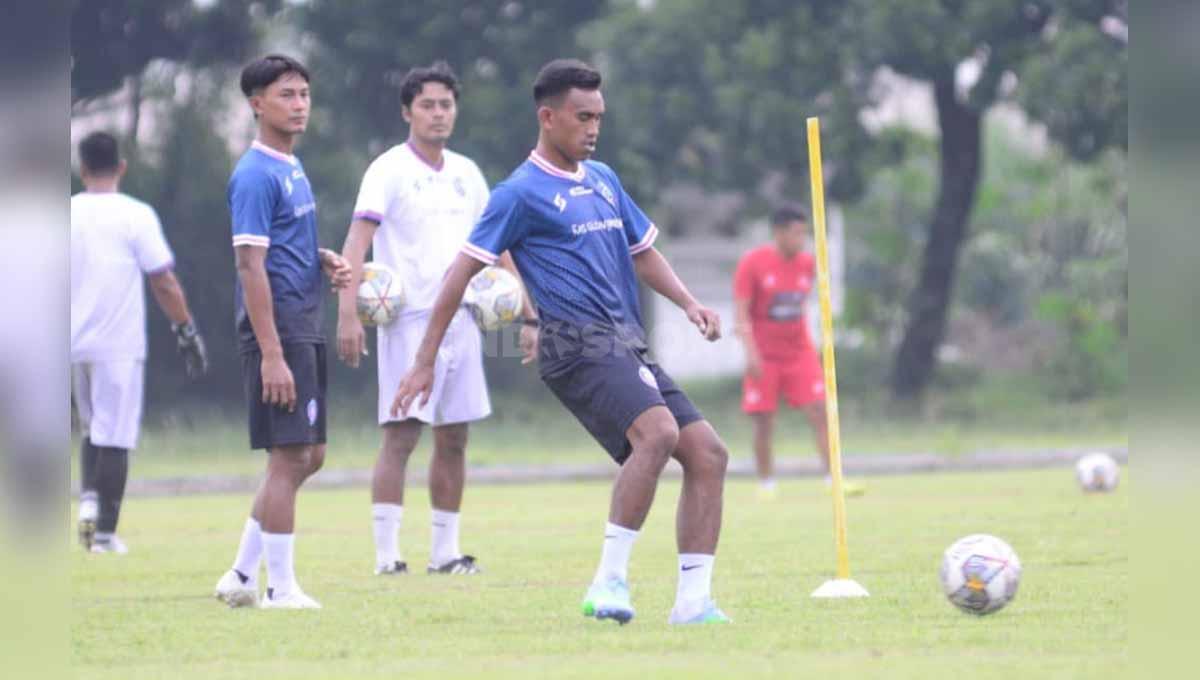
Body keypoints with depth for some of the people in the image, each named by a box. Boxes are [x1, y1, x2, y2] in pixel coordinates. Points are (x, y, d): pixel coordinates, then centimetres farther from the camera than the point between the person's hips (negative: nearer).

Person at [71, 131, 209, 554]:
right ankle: (105, 531, -1)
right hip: (119, 344, -4)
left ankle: (89, 499, -1)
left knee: (93, 429, 20)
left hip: (73, 344, 4)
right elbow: (164, 284, -7)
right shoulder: (135, 216, -7)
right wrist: (187, 333, 1)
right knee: (115, 438, 1)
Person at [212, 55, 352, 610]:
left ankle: (243, 575, 18)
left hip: (304, 330, 10)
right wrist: (271, 353, -23)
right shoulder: (256, 175, -14)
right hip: (279, 332, -10)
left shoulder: (291, 168, 15)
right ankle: (280, 588, 0)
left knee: (308, 456, 13)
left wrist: (325, 262, 6)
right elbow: (250, 264, -19)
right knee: (290, 456, -6)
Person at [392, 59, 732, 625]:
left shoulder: (602, 180, 19)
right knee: (659, 431, -30)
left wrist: (688, 303, 12)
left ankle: (693, 600, 1)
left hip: (627, 345, 8)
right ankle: (609, 582, -25)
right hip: (577, 343, -8)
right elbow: (462, 272, -3)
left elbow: (642, 252, 30)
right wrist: (425, 362, -4)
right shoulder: (522, 193, -3)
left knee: (707, 451, -2)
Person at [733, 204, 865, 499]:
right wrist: (751, 352, -18)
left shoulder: (806, 263, 4)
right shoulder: (753, 263, -9)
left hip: (799, 353, 3)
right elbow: (741, 312, -10)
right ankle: (766, 484, 11)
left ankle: (833, 479, -8)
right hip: (765, 357, -3)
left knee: (820, 412, -8)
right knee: (764, 422, -1)